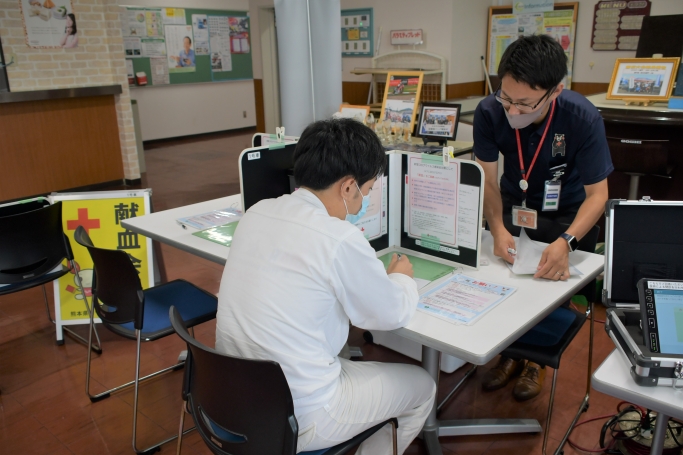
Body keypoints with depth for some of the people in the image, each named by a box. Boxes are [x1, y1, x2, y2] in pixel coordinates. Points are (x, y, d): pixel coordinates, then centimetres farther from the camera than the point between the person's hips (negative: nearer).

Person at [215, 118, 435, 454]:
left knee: (347, 360, 32)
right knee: (421, 387, 14)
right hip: (295, 418, -7)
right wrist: (401, 277, 13)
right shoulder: (340, 240, -23)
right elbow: (392, 315, -7)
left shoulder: (257, 213, -2)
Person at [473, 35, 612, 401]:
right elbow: (487, 179, -19)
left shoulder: (583, 119, -29)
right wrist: (498, 229, -36)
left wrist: (566, 243, -43)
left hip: (565, 213, -1)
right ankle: (510, 352, 14)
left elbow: (597, 194, -25)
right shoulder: (489, 112, -24)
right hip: (514, 206, 2)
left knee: (554, 276, -13)